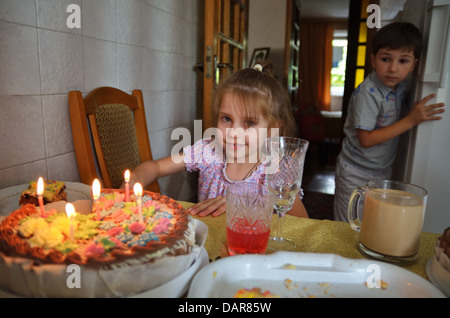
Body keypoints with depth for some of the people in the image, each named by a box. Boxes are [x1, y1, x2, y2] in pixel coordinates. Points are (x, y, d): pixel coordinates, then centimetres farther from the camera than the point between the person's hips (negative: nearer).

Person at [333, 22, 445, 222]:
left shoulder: (400, 87, -1)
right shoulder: (367, 93, -22)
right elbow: (366, 139, -23)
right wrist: (410, 121, -22)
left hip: (382, 171, 7)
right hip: (356, 173, -6)